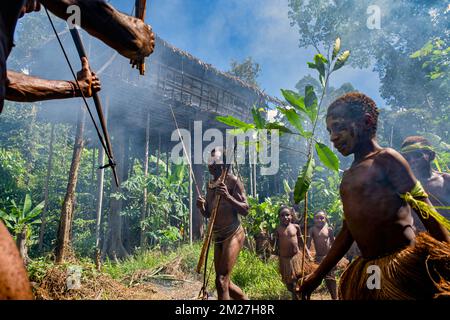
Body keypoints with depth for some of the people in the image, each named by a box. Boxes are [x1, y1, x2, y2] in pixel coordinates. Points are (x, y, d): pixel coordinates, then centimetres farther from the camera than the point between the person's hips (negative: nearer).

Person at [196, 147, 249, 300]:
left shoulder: (233, 181, -10)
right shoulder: (210, 184, 9)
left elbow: (245, 210, -13)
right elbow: (208, 214, 15)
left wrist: (227, 196, -27)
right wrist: (201, 207, -7)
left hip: (233, 235, -7)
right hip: (217, 237, 7)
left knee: (221, 280, -11)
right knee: (225, 282, 13)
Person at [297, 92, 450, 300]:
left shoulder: (386, 159, -6)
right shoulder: (348, 177, 14)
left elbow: (426, 211, -10)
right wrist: (317, 276, 19)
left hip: (406, 268, -7)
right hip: (367, 273, 7)